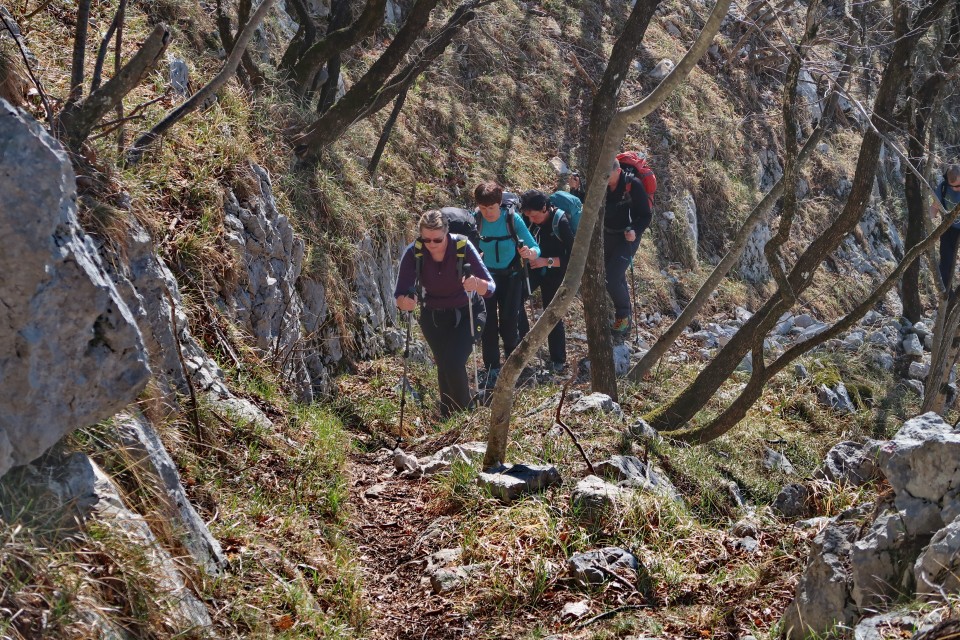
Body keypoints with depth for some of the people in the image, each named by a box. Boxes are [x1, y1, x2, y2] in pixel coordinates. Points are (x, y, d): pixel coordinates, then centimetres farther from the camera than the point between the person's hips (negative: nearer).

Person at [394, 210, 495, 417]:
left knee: (454, 364, -17)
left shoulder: (462, 247, -26)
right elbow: (400, 293, -24)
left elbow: (491, 287, -29)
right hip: (432, 317, 3)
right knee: (444, 366, 7)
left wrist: (478, 284, -53)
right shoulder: (413, 253, -21)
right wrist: (404, 302, -48)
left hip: (464, 315, -2)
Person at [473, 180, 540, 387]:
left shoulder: (512, 218, -20)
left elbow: (535, 248, -21)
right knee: (489, 324, -4)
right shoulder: (475, 219, -16)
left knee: (508, 324, -1)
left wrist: (529, 253, -44)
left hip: (511, 276, -1)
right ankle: (492, 369, 8)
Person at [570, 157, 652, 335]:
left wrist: (635, 230, -34)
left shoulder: (633, 186, -24)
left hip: (627, 238, -6)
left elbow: (645, 215, -16)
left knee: (612, 279, -15)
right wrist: (576, 189, -18)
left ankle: (623, 316, 8)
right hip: (607, 235, 6)